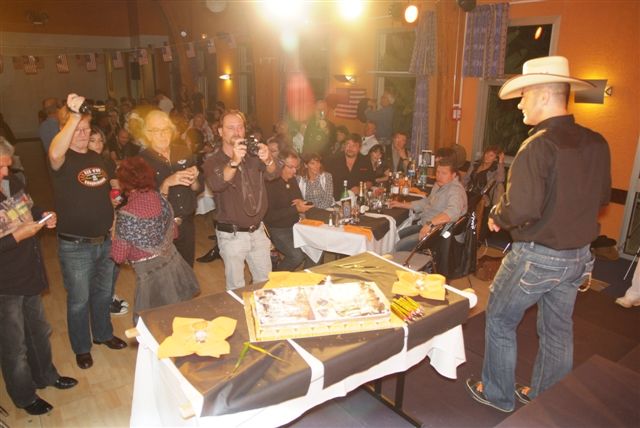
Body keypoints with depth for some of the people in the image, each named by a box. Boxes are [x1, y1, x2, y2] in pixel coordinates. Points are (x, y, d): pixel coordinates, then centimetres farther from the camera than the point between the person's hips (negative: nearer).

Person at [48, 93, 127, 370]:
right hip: (75, 246, -6)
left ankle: (103, 334, 44)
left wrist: (114, 221, 10)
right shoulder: (63, 159, -13)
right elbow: (54, 153, -40)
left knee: (103, 293, 22)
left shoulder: (96, 158, 7)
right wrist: (74, 115, -46)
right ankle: (81, 348, 31)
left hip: (105, 240, 6)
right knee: (79, 300, 10)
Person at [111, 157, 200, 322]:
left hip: (150, 272, -5)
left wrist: (114, 236, 7)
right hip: (174, 262, 6)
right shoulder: (160, 198, -4)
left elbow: (119, 256, -10)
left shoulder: (126, 214, -19)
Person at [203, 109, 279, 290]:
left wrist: (268, 160, -37)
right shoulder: (213, 162, -8)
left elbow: (272, 174, -14)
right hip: (232, 235, -4)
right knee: (237, 289, 7)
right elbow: (216, 185, -29)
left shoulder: (252, 156, 2)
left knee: (266, 283, 17)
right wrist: (234, 162, -46)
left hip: (258, 231, 4)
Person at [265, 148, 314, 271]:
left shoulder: (292, 180, 9)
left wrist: (301, 203, -1)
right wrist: (295, 209, -21)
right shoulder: (270, 184, -16)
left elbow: (300, 198, 26)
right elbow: (268, 216, -20)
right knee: (297, 256, -22)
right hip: (277, 230, -7)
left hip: (294, 226, 7)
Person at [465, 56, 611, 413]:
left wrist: (496, 218, -9)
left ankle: (498, 394, 29)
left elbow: (522, 209, -28)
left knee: (500, 320, 13)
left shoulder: (539, 145, -23)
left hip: (537, 256, -7)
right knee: (558, 329, 21)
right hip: (579, 256, 7)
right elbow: (603, 197, 11)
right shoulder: (597, 143, 0)